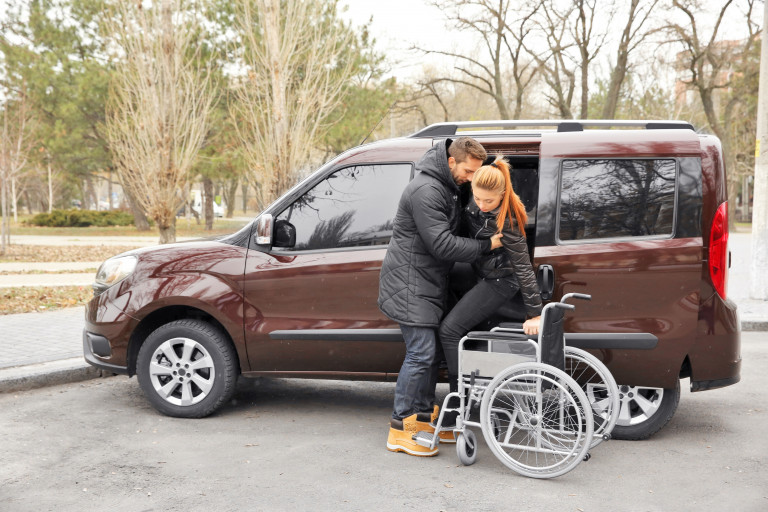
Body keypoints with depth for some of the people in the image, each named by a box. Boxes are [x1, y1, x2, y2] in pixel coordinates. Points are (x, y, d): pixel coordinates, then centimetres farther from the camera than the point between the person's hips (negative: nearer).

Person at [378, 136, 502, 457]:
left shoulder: (449, 187, 13)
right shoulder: (426, 191, -20)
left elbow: (453, 235, 23)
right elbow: (442, 245, -24)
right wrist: (487, 245, -20)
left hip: (429, 282, 10)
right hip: (409, 282, -10)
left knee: (431, 349, 12)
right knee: (421, 352, -11)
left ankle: (425, 417, 22)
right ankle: (400, 430, -3)